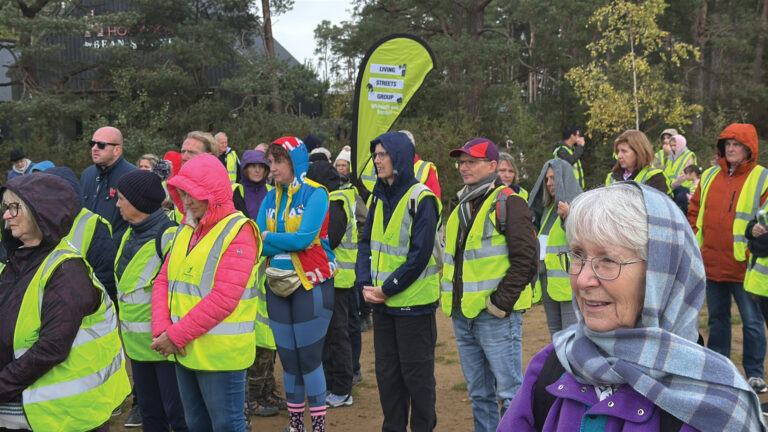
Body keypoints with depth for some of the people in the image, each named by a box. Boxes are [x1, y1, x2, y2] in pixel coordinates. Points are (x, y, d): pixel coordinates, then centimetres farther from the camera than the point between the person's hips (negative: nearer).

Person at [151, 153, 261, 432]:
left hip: (220, 354, -7)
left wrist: (176, 336, -19)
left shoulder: (238, 232, -13)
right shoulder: (185, 230, 12)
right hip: (185, 352, 7)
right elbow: (163, 282, 7)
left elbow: (223, 298, -21)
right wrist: (162, 330, -9)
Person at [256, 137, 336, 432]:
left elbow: (305, 238, -20)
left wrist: (270, 238, -9)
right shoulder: (271, 198, 8)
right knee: (288, 359, 12)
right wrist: (288, 243, -17)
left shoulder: (315, 194, -9)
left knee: (310, 358, -1)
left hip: (311, 285, -5)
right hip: (278, 284, 6)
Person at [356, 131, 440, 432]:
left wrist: (387, 288, -16)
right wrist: (366, 284, -6)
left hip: (413, 303, -7)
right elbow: (366, 243, 9)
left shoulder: (421, 199, -13)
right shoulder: (380, 198, 9)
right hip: (382, 304, 7)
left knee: (416, 373, 4)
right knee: (386, 371, 14)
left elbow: (420, 254, -18)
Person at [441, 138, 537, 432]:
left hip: (496, 316, -8)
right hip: (463, 315, 8)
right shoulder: (462, 207, 17)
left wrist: (501, 302, -17)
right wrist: (452, 297, 14)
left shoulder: (507, 203, -8)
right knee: (479, 394, 16)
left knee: (509, 392, -2)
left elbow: (525, 258, -15)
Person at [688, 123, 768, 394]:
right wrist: (696, 243, 8)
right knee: (717, 318, 15)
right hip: (712, 264, 5)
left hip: (743, 266, -5)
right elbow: (694, 211, 17)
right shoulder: (709, 177, 10)